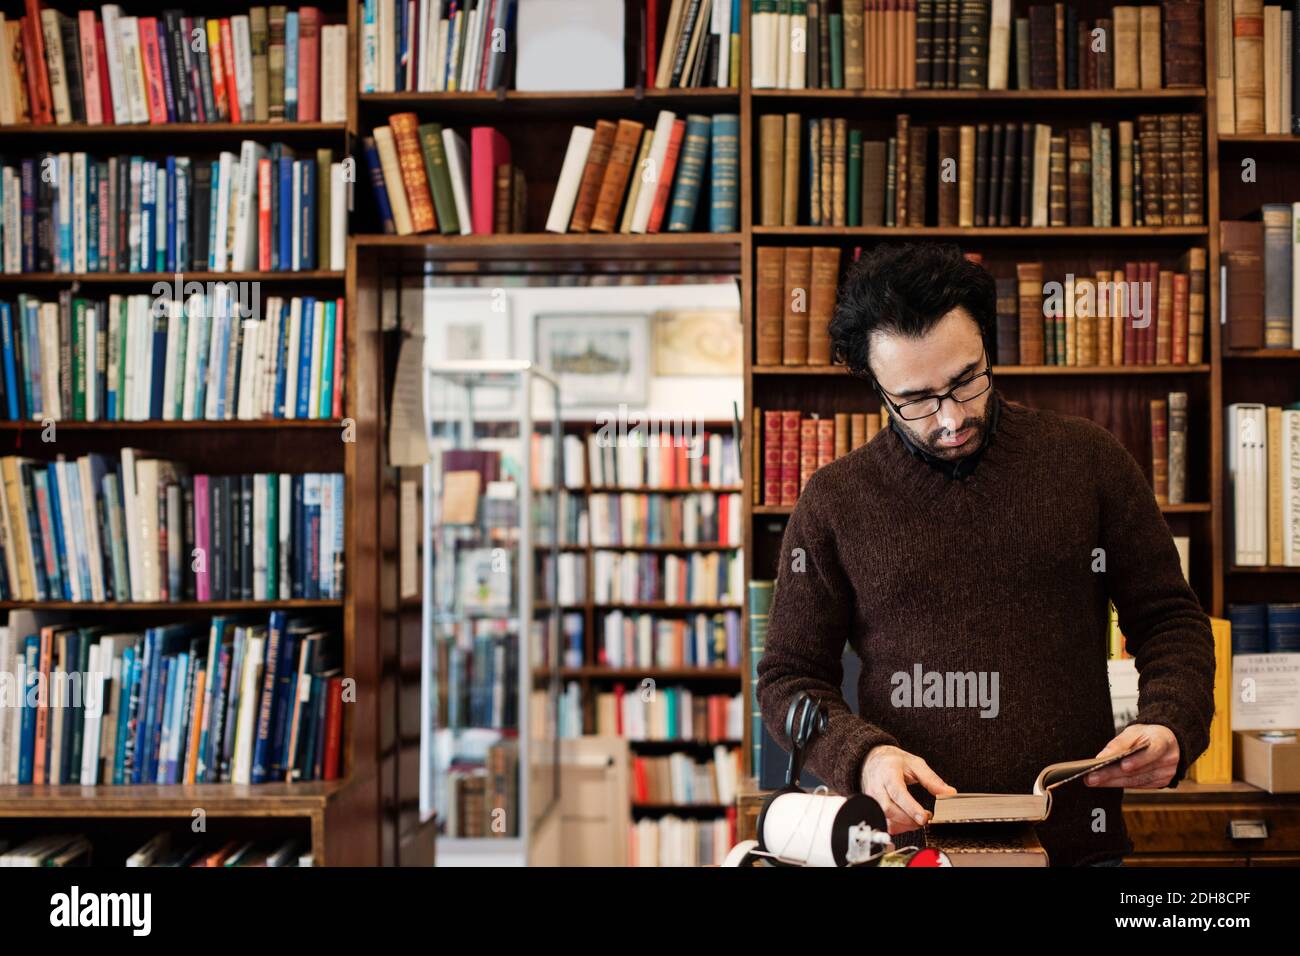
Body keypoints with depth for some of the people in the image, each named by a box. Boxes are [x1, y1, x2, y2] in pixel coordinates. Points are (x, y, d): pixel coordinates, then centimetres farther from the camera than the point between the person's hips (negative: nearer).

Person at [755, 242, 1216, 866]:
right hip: (911, 842, 0)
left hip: (1078, 842, 1)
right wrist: (862, 756, -17)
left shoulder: (1089, 460, -1)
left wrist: (1169, 725, -13)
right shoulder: (834, 501, -2)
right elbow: (789, 677, 2)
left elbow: (1169, 619, 7)